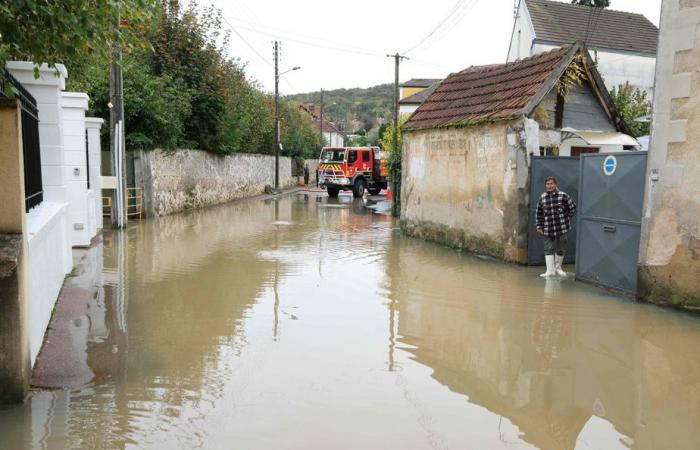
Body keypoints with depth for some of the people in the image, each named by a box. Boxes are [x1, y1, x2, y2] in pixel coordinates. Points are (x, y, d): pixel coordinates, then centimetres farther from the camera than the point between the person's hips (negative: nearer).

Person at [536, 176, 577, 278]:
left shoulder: (563, 196, -7)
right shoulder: (542, 198, 2)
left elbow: (573, 208, 1)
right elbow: (539, 213, 9)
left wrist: (565, 219, 0)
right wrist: (539, 226, 5)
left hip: (562, 228, -1)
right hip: (547, 230, 2)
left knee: (560, 249, 10)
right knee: (549, 249, 1)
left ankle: (558, 268, 28)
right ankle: (550, 270, 6)